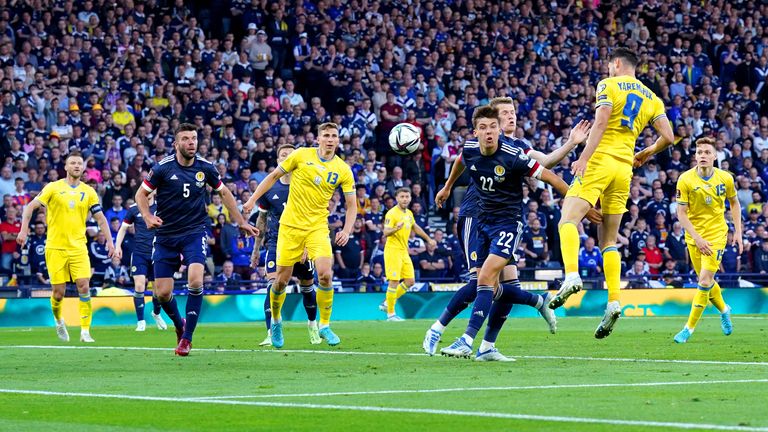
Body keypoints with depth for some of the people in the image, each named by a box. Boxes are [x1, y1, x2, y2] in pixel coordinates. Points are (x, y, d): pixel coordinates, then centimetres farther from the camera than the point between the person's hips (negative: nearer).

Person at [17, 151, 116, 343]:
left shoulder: (89, 192, 6)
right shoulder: (53, 187, -1)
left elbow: (101, 219, 10)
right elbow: (31, 207, -1)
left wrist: (110, 242, 3)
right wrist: (24, 230, -13)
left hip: (78, 247, 2)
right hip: (55, 247, -2)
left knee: (84, 287, -13)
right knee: (59, 292, 0)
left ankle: (85, 331, -7)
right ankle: (58, 320, 31)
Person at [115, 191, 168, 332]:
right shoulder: (134, 209, 3)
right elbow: (123, 228, 11)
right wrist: (118, 246, -1)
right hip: (139, 253, -1)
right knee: (139, 286, -13)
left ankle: (156, 314, 35)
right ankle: (141, 322, -4)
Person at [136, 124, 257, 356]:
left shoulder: (205, 168, -2)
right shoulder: (163, 167, -9)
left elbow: (224, 192, 15)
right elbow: (141, 193, 2)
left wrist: (241, 222, 17)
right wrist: (148, 217, -16)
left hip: (195, 232, 0)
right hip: (165, 236, 0)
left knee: (195, 280, -23)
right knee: (163, 293, -2)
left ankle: (187, 337, -9)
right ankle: (179, 325, 31)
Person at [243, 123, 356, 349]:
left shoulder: (343, 170, 0)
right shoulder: (301, 155, -3)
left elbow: (351, 205, 4)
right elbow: (274, 176, 6)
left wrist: (346, 231, -11)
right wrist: (252, 200, 0)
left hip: (318, 226, 0)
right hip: (291, 225, 0)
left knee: (325, 274, -19)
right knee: (282, 279, 2)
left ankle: (325, 325, -2)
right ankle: (276, 320, 30)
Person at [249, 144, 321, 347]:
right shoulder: (269, 188, 3)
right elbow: (262, 220, 14)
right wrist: (256, 249, 15)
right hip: (276, 244, 0)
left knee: (307, 287, 12)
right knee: (273, 286, -16)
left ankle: (312, 324, 38)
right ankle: (271, 334, -18)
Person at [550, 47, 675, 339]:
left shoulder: (608, 85, 2)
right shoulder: (652, 98, 18)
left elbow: (601, 121, -13)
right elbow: (668, 137, 11)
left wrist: (584, 157, -19)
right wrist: (646, 154, 30)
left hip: (599, 162, -6)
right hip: (624, 169, 6)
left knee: (568, 220, -16)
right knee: (608, 240, 10)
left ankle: (571, 276, -41)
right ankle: (613, 302, -5)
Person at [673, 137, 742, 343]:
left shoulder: (725, 178, -7)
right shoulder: (685, 179, -12)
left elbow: (734, 202, 10)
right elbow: (681, 213, -10)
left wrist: (738, 231, 4)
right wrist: (697, 238, -18)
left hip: (716, 234, -1)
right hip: (694, 236, 1)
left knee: (705, 281, -13)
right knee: (706, 281, 12)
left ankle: (689, 328, -7)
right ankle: (724, 310, 42)